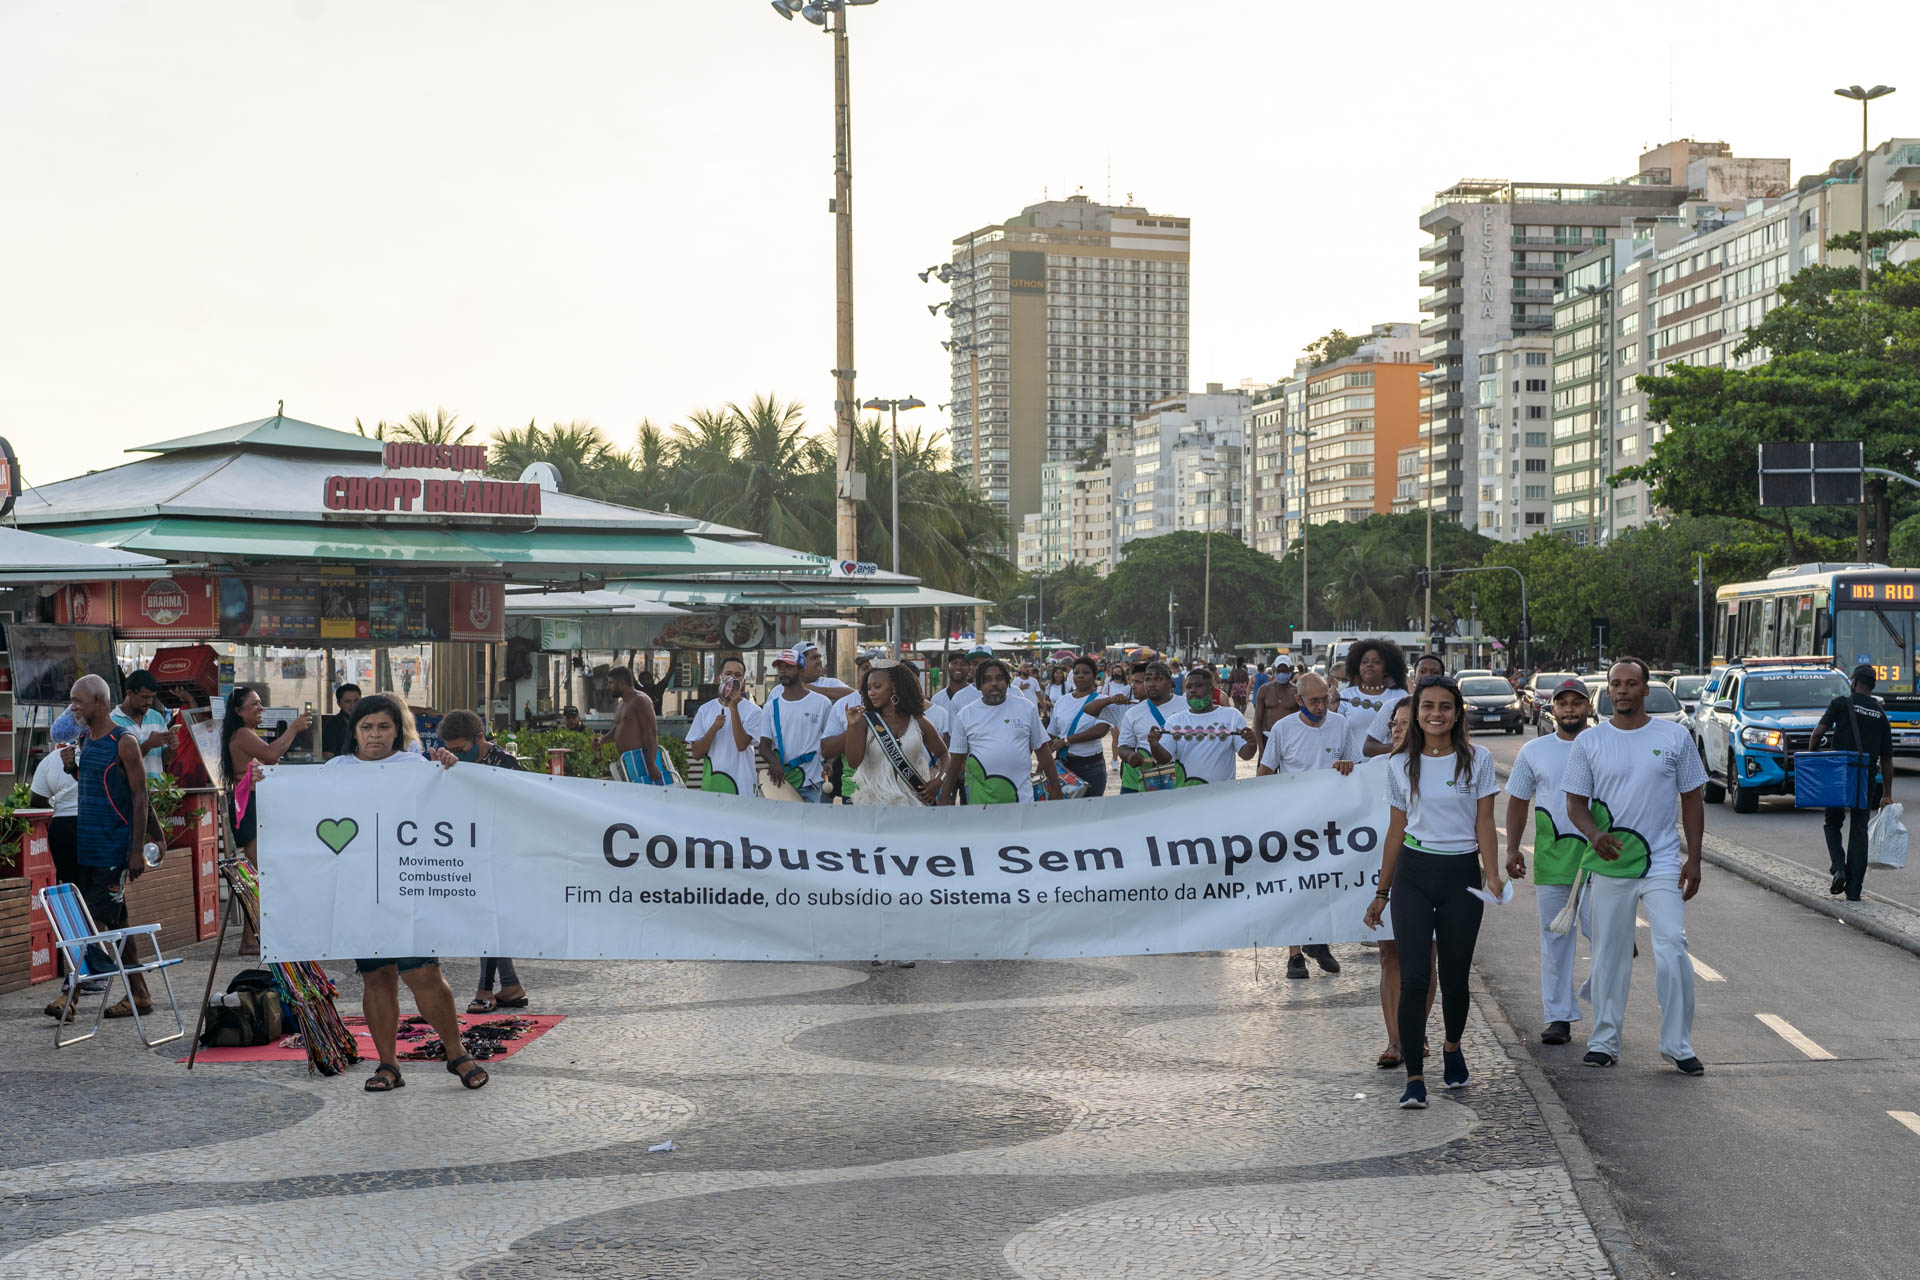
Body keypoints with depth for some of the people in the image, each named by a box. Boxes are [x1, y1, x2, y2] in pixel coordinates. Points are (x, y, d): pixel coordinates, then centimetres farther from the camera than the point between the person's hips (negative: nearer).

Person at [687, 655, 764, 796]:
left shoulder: (752, 711, -2)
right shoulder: (705, 709, 7)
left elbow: (742, 744, -17)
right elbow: (696, 754, 3)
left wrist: (733, 708, -17)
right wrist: (714, 728, -12)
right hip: (710, 783, 2)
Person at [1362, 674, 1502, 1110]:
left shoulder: (1478, 759, 1)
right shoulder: (1401, 764, 5)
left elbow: (1484, 824, 0)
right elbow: (1396, 831, 10)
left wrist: (1492, 876, -14)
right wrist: (1382, 892, 11)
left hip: (1462, 875, 0)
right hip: (1413, 875, 0)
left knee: (1454, 976, 8)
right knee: (1413, 977, -9)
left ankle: (1452, 1048, 36)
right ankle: (1414, 1077, -7)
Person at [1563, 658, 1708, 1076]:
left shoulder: (1675, 737, 3)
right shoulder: (1589, 742, 4)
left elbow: (1691, 799, 8)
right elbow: (1576, 802, 5)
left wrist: (1694, 859, 2)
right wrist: (1593, 833, -16)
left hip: (1662, 864, -1)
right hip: (1608, 866, 1)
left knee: (1672, 951, -11)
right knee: (1609, 956, 7)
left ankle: (1678, 1045, -1)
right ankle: (1604, 1041, 18)